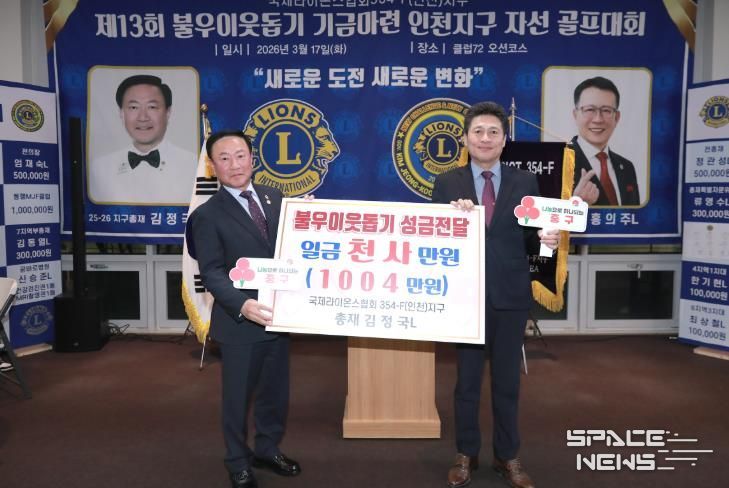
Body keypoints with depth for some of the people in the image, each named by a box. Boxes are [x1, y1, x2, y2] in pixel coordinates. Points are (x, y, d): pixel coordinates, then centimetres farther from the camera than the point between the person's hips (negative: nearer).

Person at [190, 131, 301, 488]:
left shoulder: (275, 198, 6)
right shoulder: (207, 215, -9)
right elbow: (212, 273, -16)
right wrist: (243, 305, -32)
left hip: (279, 314, 5)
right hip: (240, 322, -5)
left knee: (276, 390, 19)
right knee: (238, 396, 12)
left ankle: (267, 449, 42)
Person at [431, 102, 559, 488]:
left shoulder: (525, 183, 2)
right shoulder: (447, 183, 0)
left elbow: (530, 242, 1)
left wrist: (546, 241, -20)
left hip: (511, 296, 1)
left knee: (507, 380, 14)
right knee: (467, 380, 13)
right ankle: (466, 455, 31)